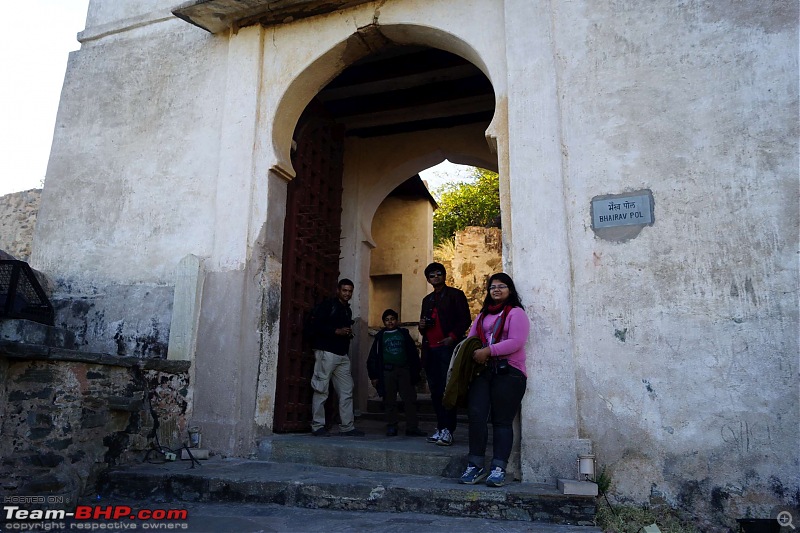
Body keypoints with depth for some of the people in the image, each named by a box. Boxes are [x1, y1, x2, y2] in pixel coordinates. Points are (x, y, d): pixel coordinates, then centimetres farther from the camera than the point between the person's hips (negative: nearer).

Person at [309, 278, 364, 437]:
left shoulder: (348, 310, 21)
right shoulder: (327, 305, -2)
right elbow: (315, 325, -12)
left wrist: (349, 333, 6)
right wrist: (337, 331, -16)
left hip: (342, 355, 8)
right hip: (326, 352, -8)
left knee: (347, 391, 5)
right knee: (321, 391, -4)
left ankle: (347, 427, 11)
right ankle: (318, 426, 4)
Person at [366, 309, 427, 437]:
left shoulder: (404, 333, 12)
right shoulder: (380, 336, 10)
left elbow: (413, 353, 11)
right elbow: (373, 357, 7)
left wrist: (415, 371, 4)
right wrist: (374, 376, 1)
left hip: (404, 370, 1)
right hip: (387, 372, 0)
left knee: (410, 399, -3)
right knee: (389, 401, 3)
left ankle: (412, 428, 0)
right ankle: (391, 427, 11)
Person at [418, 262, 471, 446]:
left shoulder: (455, 294, 5)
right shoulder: (427, 300, 24)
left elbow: (465, 319, -3)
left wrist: (452, 337, -15)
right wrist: (422, 326, 6)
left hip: (448, 347, -6)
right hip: (430, 350, 6)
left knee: (446, 389, -11)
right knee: (435, 391, 5)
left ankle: (447, 431, -10)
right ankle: (441, 428, 11)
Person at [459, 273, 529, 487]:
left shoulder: (516, 313, 2)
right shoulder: (483, 314, 23)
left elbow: (516, 342, -12)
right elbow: (471, 338, 17)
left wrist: (487, 351, -16)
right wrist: (472, 352, -4)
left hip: (508, 372, -5)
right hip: (483, 371, 5)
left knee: (502, 421, -1)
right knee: (476, 416, -7)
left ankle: (498, 469, 1)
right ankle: (475, 466, 1)